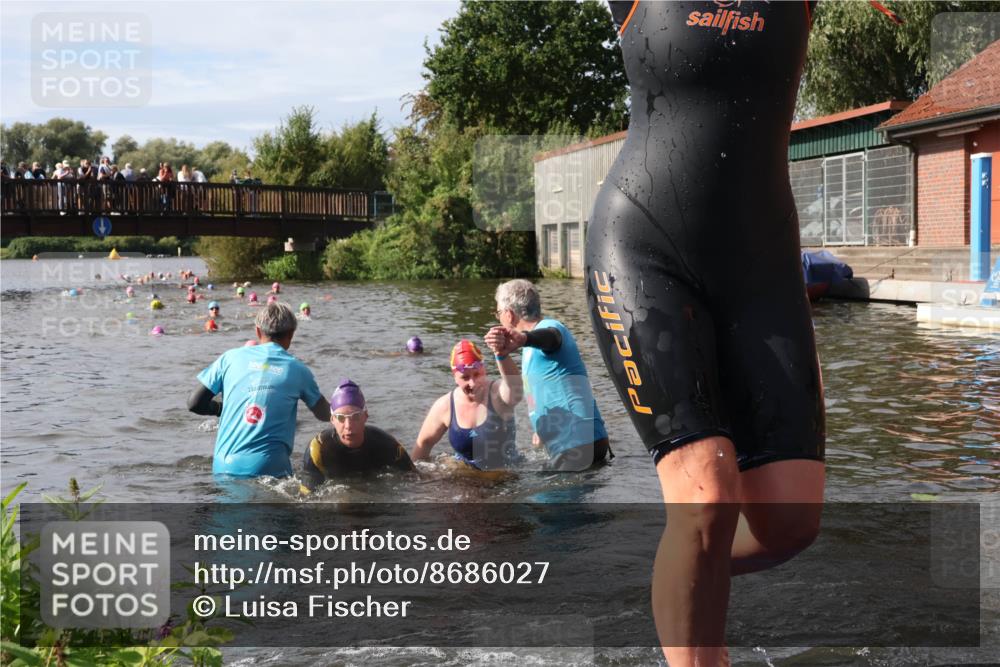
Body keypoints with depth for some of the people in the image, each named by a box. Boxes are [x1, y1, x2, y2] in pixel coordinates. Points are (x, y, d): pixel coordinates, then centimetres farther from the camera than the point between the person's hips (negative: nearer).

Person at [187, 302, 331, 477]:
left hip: (224, 466, 2)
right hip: (269, 468, -2)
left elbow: (194, 404, 11)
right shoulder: (298, 370, 8)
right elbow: (325, 415, 21)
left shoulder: (230, 357, 10)